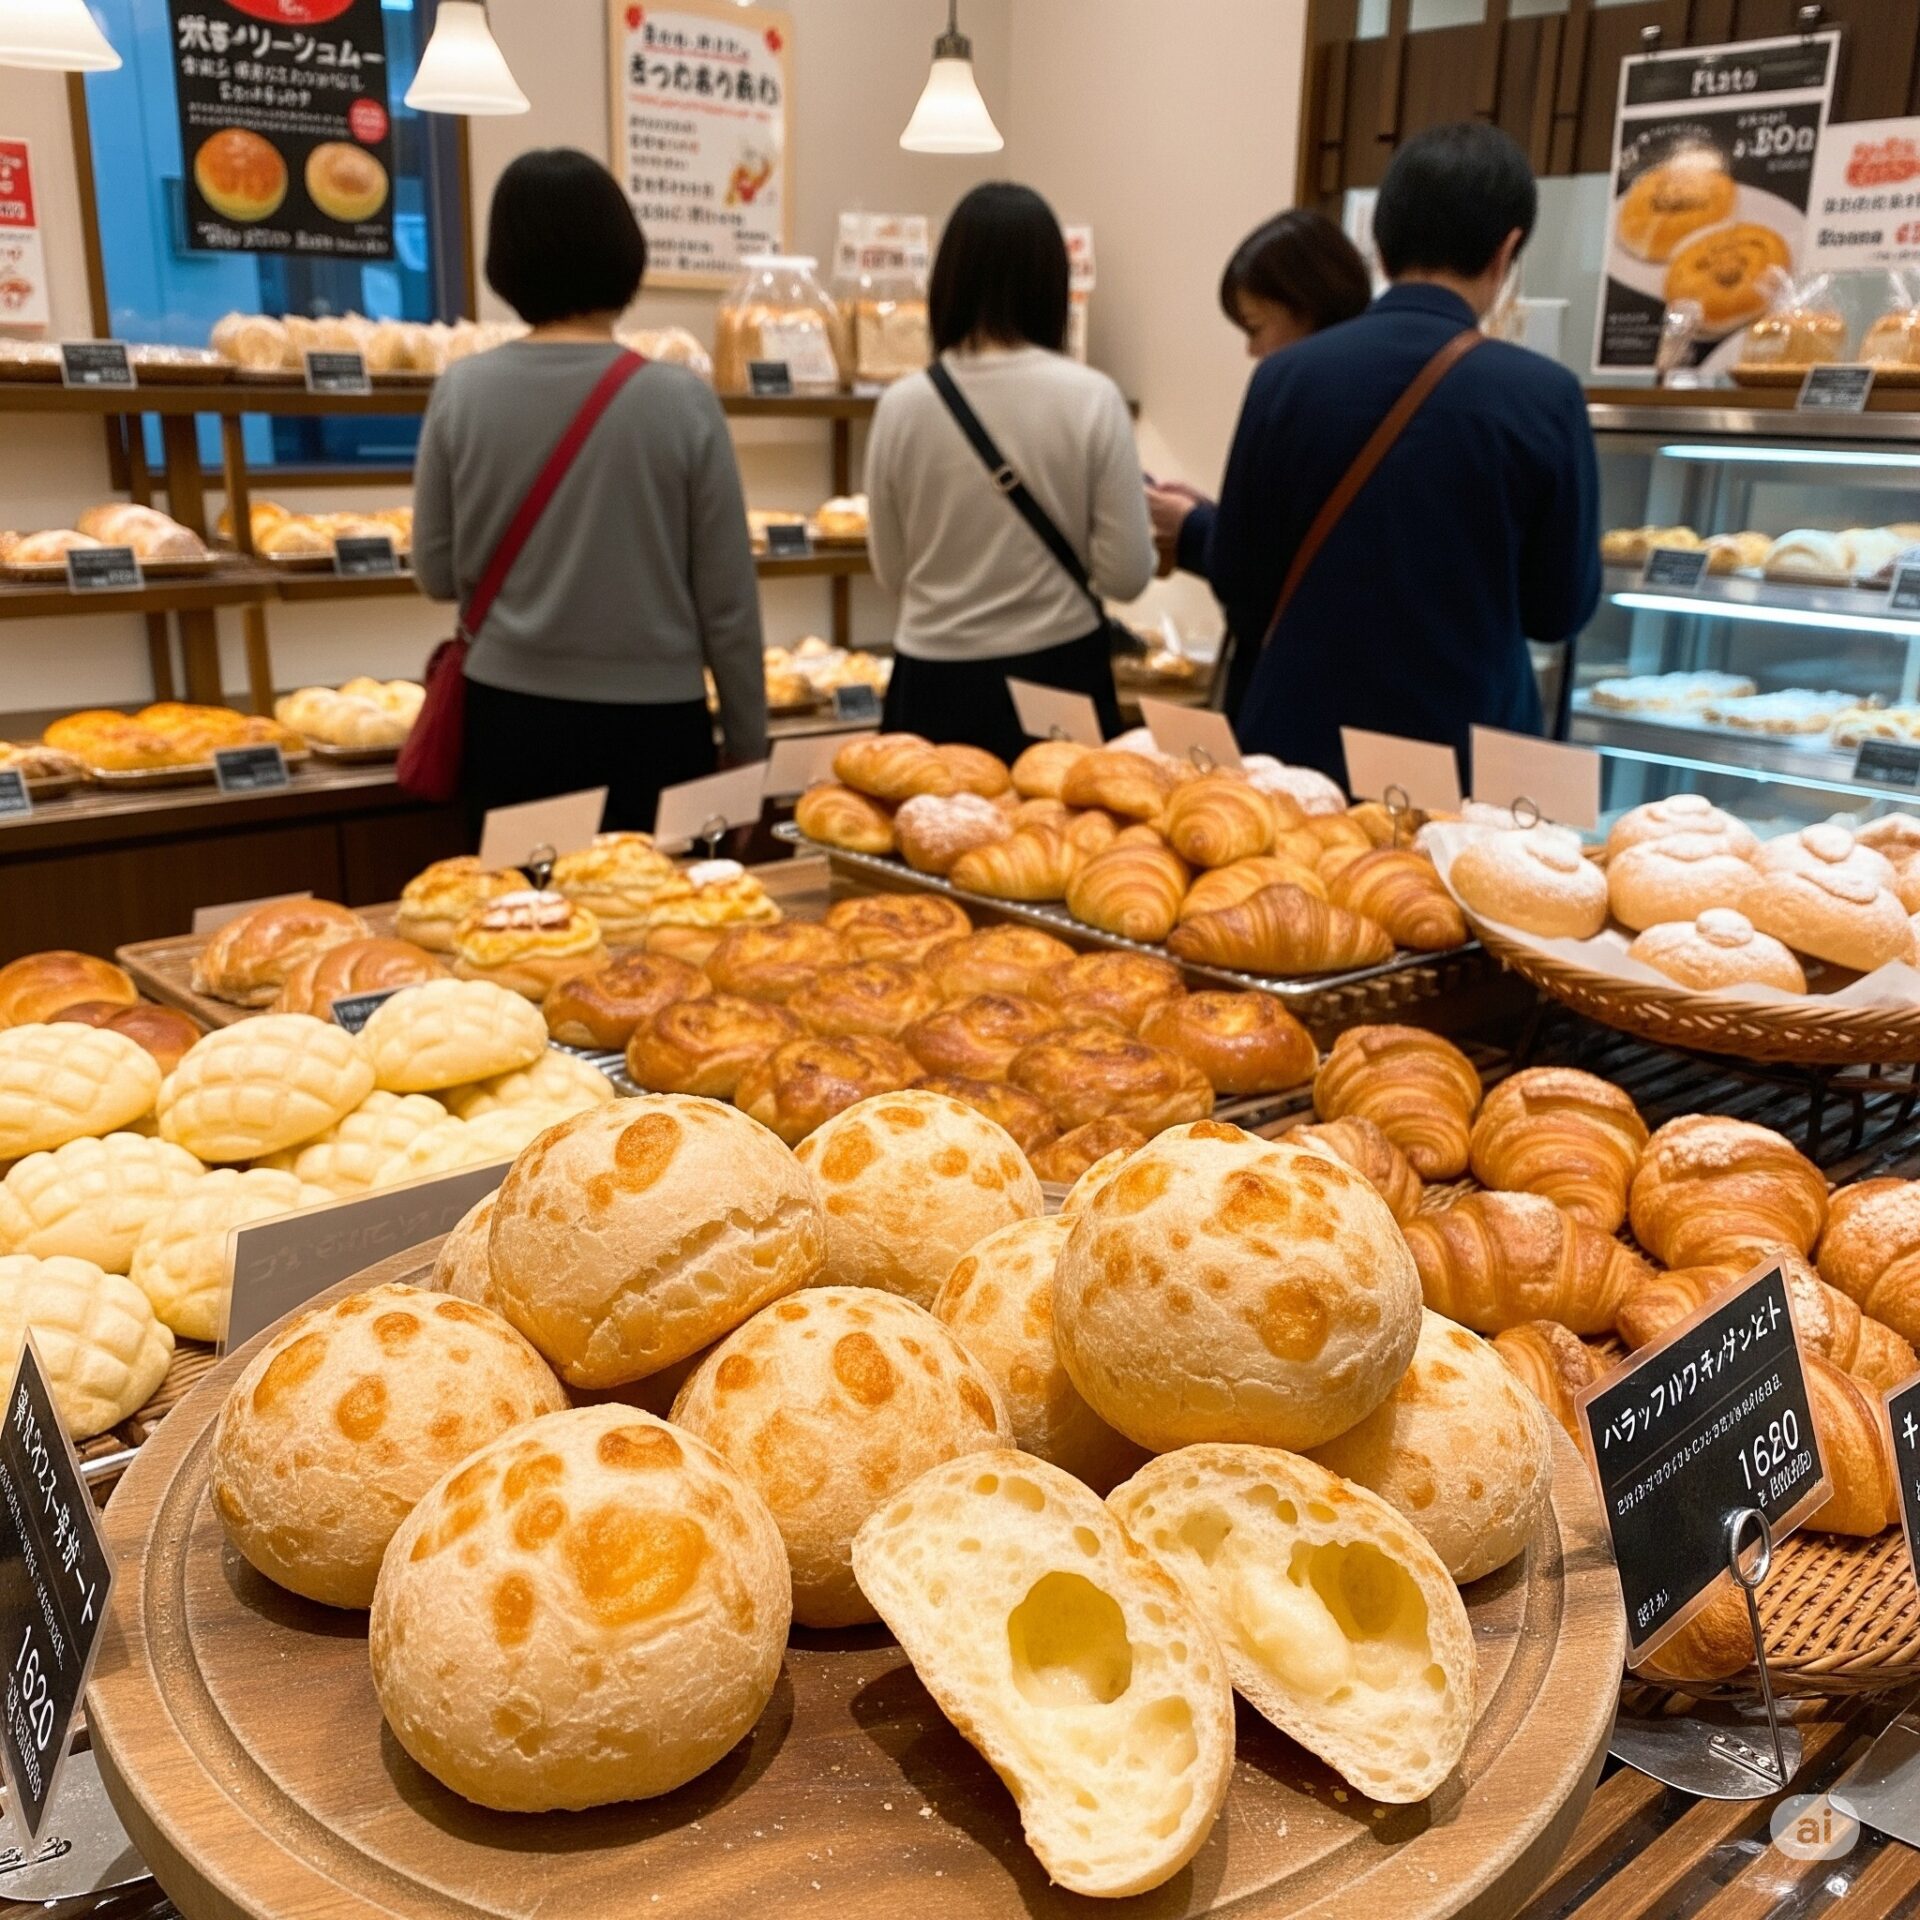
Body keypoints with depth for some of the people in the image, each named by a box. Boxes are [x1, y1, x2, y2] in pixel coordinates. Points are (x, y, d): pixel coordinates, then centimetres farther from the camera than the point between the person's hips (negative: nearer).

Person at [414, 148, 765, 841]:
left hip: (509, 718, 2)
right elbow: (728, 604, -6)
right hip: (650, 724, -2)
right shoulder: (681, 401, -9)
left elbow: (438, 574, 4)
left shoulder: (461, 392, -4)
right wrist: (749, 753, 4)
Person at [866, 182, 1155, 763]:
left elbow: (892, 573, 6)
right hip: (1059, 676, -1)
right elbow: (1127, 575, -7)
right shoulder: (1090, 398, -10)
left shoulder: (903, 405, -5)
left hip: (936, 684, 2)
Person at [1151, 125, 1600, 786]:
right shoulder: (1543, 397, -11)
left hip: (1300, 741, 2)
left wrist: (1189, 529, 22)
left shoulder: (1285, 377, -6)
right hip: (1463, 752, -1)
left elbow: (1240, 583, 3)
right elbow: (1559, 609, -1)